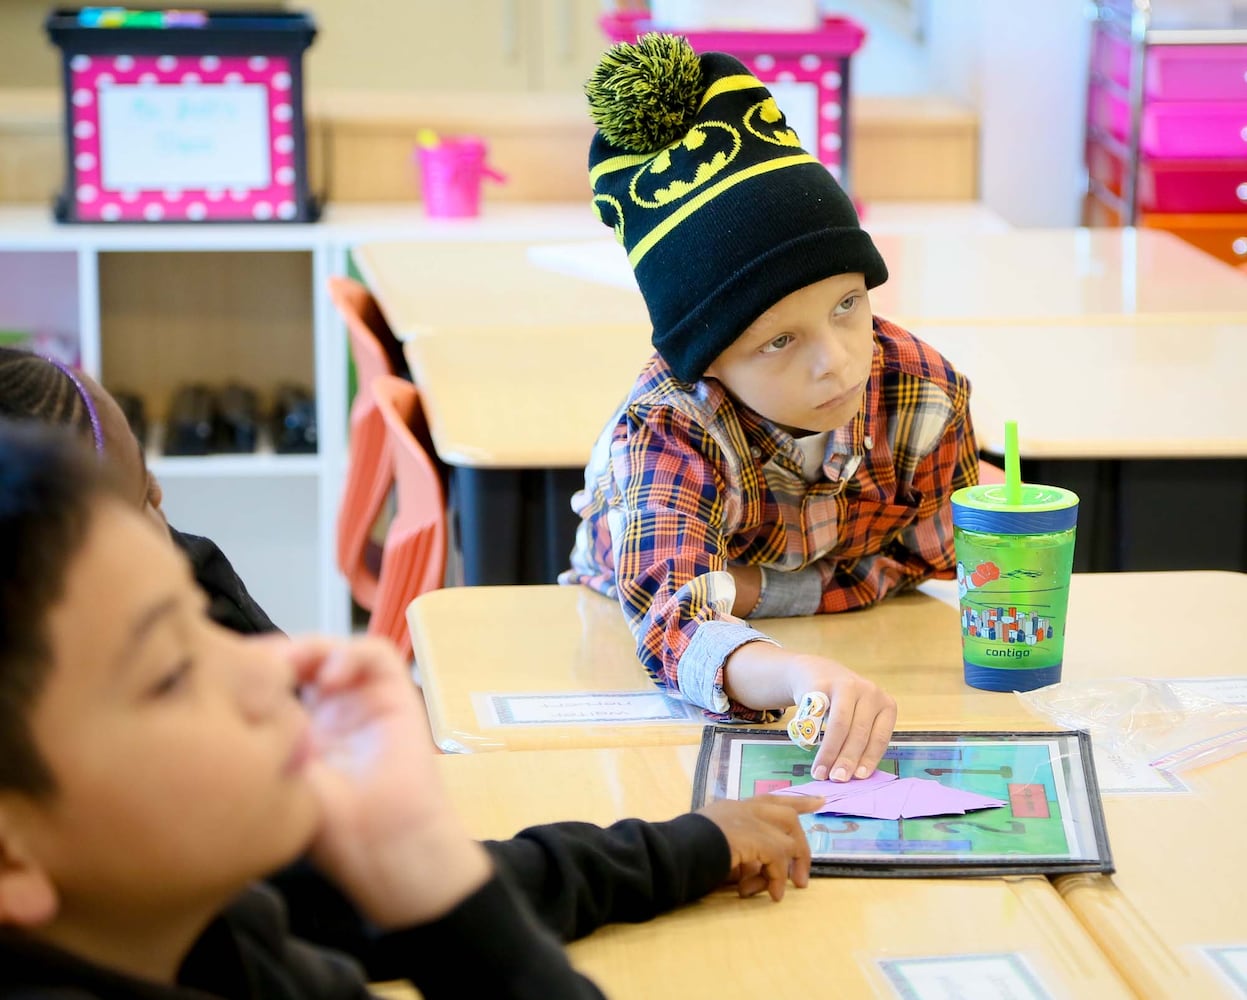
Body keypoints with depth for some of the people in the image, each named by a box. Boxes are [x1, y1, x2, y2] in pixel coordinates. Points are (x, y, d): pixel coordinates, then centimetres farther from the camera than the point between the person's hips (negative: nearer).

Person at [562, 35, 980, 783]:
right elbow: (674, 618, -51)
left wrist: (741, 591, -26)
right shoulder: (666, 433, -34)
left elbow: (915, 568, -11)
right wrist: (796, 677, -75)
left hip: (855, 655, 3)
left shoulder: (926, 393, -23)